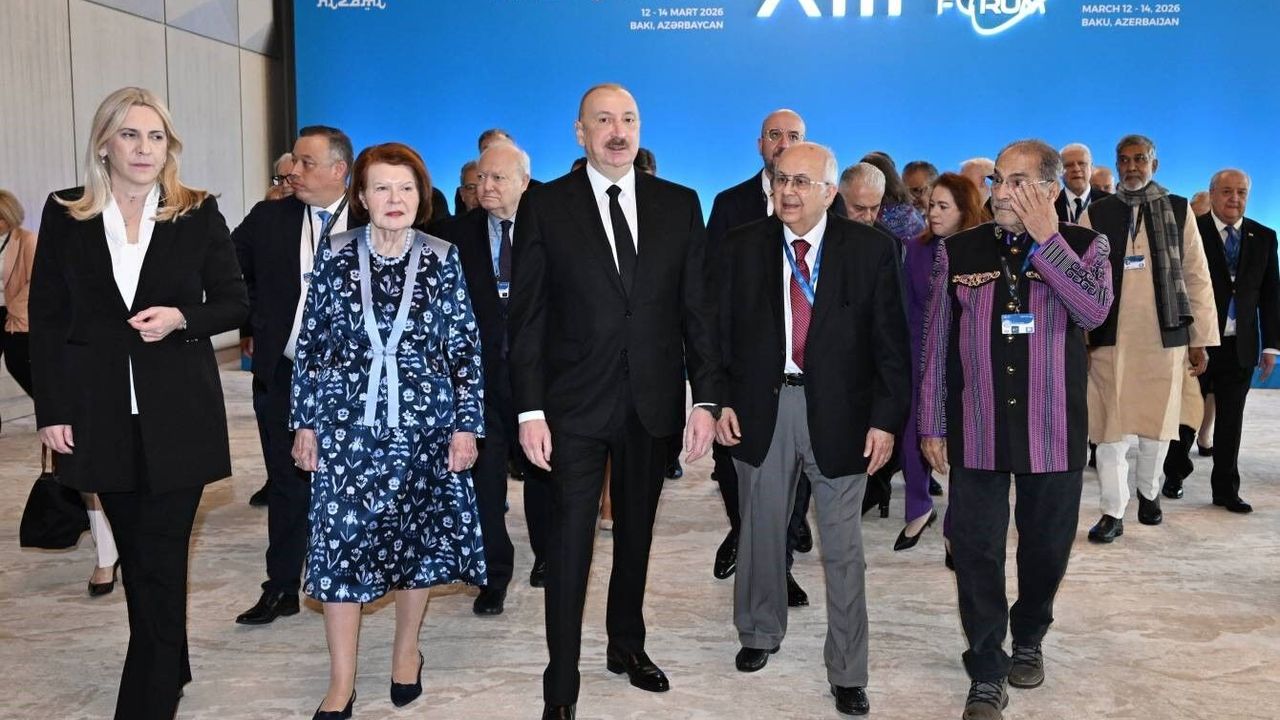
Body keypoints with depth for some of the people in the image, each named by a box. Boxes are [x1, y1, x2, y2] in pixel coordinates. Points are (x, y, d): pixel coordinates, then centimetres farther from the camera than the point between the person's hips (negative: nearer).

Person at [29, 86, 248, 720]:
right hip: (101, 413, 2)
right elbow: (47, 320, 4)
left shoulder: (198, 214, 0)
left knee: (160, 559, -2)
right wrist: (51, 412, -1)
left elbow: (233, 303, 4)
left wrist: (180, 318, -16)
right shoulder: (65, 215, 4)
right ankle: (170, 668, 32)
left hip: (178, 411, -2)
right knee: (136, 553, 14)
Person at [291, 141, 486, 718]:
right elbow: (311, 344, 4)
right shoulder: (335, 256, 0)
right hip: (346, 426, 0)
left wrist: (466, 425, -3)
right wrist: (305, 423, 2)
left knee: (419, 536, 9)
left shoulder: (442, 259, -1)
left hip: (422, 425, 0)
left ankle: (406, 650, 33)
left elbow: (466, 348, 1)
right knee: (341, 541, 1)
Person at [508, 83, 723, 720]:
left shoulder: (680, 205, 4)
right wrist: (530, 411, -10)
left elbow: (698, 308, 4)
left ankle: (627, 645, 37)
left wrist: (706, 399, -2)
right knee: (570, 540, 1)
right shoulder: (545, 205, -2)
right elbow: (527, 317, -4)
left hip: (654, 404, 3)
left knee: (636, 532, 17)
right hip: (576, 404, -3)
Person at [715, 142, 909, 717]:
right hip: (762, 405, 2)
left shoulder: (871, 248, -4)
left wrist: (886, 418, -7)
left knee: (842, 545, 6)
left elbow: (890, 341, -3)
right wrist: (722, 400, -2)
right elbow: (723, 330, 5)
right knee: (760, 529, 17)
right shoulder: (744, 246, 1)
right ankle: (760, 634, 40)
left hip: (838, 410, -2)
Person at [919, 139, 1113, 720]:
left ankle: (1028, 638, 40)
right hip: (976, 433, 0)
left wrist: (1045, 238, -19)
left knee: (1045, 548, 14)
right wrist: (932, 426, 3)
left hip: (1053, 433, 0)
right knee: (976, 553, 3)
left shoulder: (1084, 246, 0)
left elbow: (1093, 312, -20)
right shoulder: (958, 251, 2)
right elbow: (935, 344, 4)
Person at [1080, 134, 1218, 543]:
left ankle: (1149, 492, 32)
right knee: (1112, 426, 0)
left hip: (1164, 336, 1)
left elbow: (1196, 277, 6)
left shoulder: (1178, 211, 7)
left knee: (1157, 422, 9)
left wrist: (1201, 339, 3)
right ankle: (1112, 513, 9)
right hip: (1111, 337, -1)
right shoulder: (1096, 214, 5)